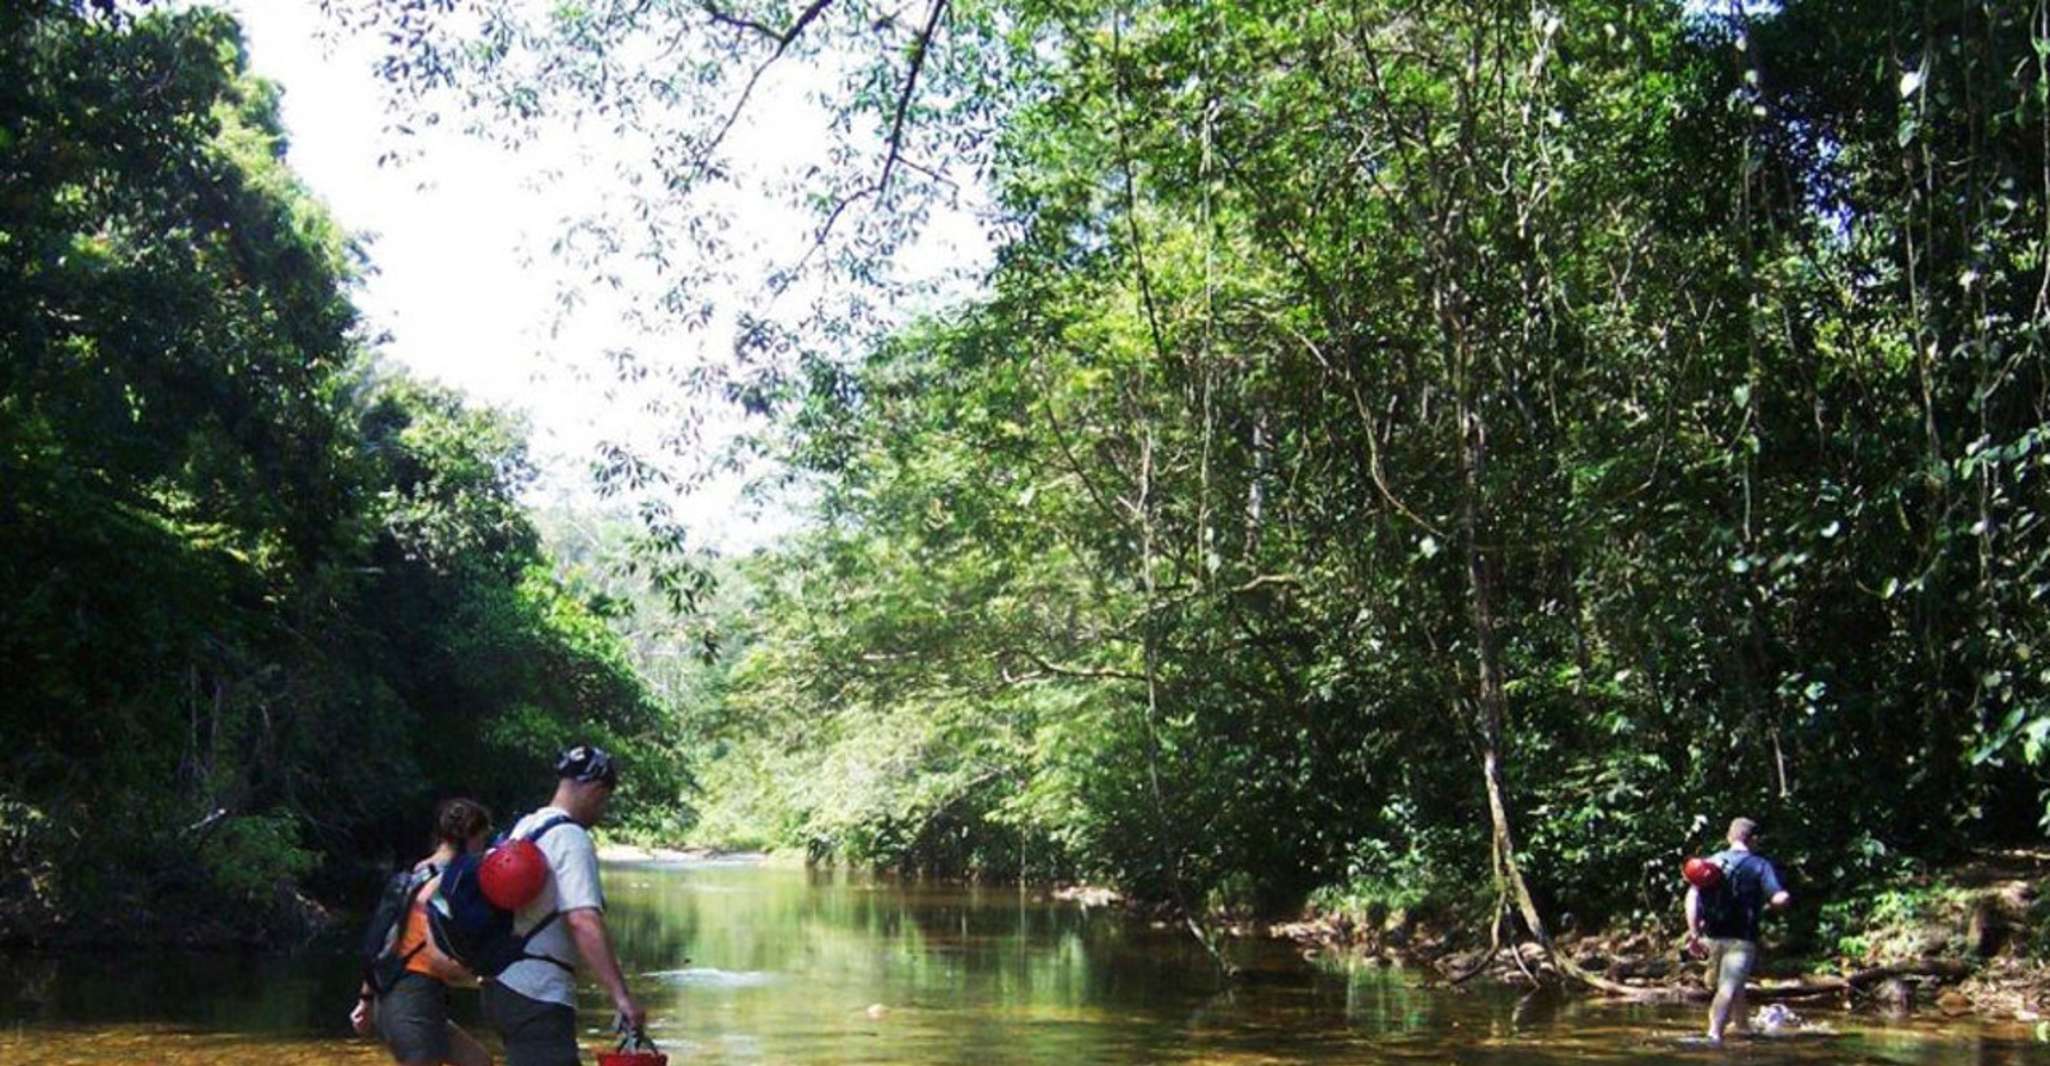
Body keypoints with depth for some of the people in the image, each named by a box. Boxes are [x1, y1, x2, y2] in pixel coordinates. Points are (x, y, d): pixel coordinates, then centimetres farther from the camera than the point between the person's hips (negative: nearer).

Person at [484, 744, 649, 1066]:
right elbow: (584, 922, -28)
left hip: (505, 984, 10)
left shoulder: (525, 826, 13)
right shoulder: (571, 838, -15)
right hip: (538, 996, -10)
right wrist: (621, 996, -32)